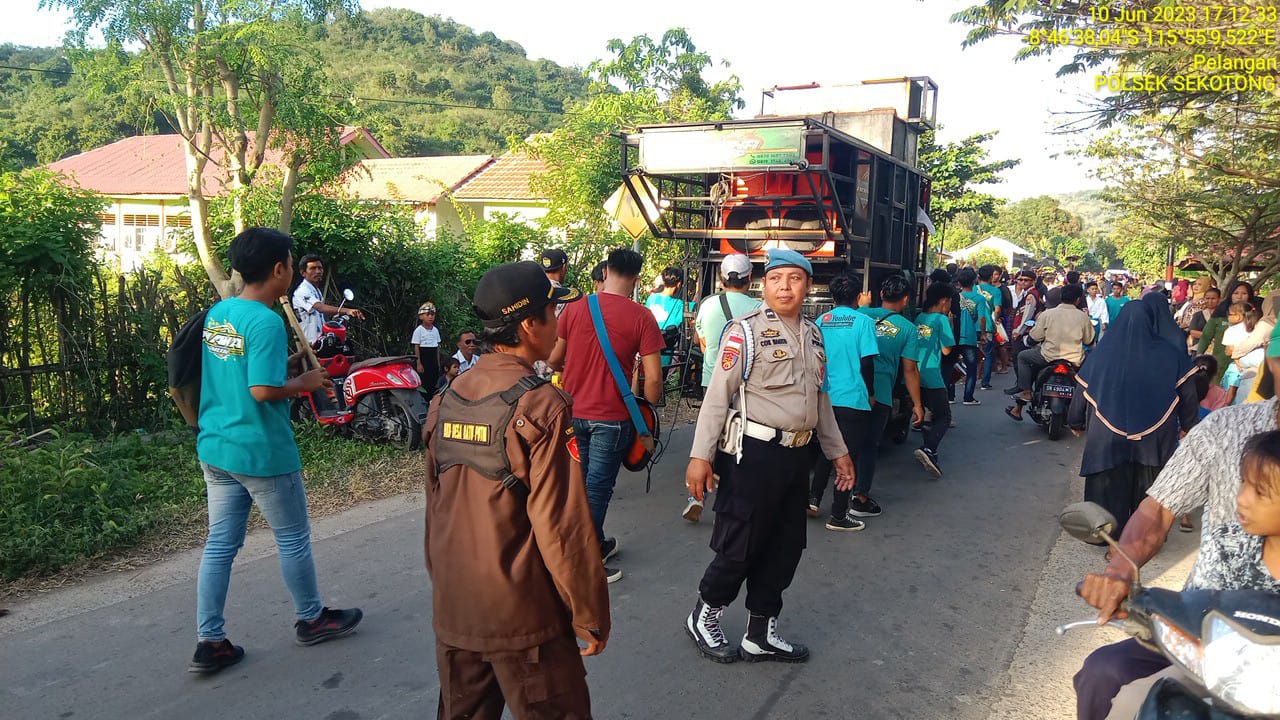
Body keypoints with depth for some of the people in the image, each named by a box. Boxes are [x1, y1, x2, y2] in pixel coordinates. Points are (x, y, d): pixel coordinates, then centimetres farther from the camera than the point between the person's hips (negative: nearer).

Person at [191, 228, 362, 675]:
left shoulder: (217, 313, 7)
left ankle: (209, 642, 18)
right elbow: (263, 390, -26)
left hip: (215, 449, 8)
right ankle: (311, 620, 29)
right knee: (293, 539, 11)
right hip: (262, 453, -8)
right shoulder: (265, 322, -20)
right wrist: (305, 383, -10)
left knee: (220, 544, 12)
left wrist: (287, 362, 17)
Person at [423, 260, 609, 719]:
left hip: (452, 612, 7)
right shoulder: (540, 405, -19)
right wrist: (590, 616, -8)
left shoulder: (446, 401, 1)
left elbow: (436, 510, 10)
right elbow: (563, 526, -19)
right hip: (522, 618, -6)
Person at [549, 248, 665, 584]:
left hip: (573, 411, 4)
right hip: (611, 417, -4)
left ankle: (597, 544, 36)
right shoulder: (642, 317, -11)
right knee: (597, 488, 6)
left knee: (582, 481, 20)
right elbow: (653, 379, -14)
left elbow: (553, 360, 5)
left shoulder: (575, 308, -3)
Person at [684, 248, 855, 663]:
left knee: (785, 546, 14)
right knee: (741, 546, 0)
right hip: (754, 453, -7)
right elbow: (718, 395, -15)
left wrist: (836, 450, 23)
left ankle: (761, 633, 30)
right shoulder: (746, 331, -11)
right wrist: (700, 456, -20)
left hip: (797, 454, 8)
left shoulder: (813, 334, 12)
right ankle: (704, 617, 25)